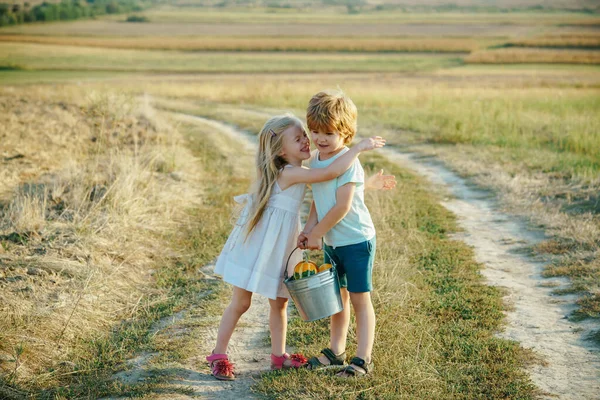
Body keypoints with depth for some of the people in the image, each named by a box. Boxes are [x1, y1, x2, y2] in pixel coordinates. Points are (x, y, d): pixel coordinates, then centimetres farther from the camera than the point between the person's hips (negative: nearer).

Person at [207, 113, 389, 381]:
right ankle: (218, 356, 14)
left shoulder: (299, 172, 4)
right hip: (258, 243, -8)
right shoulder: (289, 173, -23)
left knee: (279, 302, 15)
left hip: (279, 247, 8)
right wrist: (359, 147, -28)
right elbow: (332, 172, -33)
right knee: (241, 302, 2)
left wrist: (371, 183, 7)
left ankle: (278, 356, 27)